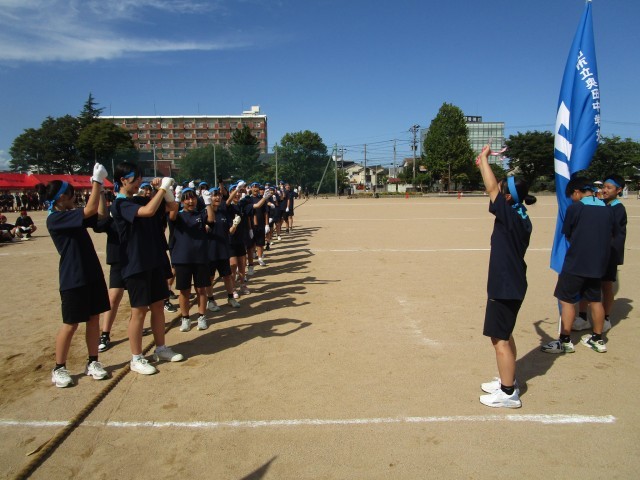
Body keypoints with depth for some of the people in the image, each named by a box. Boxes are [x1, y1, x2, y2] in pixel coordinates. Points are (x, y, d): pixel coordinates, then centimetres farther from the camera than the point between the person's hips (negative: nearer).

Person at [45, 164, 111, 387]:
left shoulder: (72, 216, 11)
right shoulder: (55, 219, -15)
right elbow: (90, 210, -25)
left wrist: (99, 185, 5)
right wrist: (97, 181, -20)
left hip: (92, 273, 8)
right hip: (73, 279, -8)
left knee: (93, 318, 10)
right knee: (71, 323, 2)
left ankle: (93, 362, 21)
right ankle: (59, 368, 18)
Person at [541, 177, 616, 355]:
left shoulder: (574, 208, -12)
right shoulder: (607, 210, 5)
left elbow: (567, 235, -2)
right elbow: (612, 235, 14)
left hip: (575, 264, -6)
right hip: (598, 264, 7)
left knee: (566, 300, 1)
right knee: (595, 300, 16)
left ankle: (565, 341, 3)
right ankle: (598, 340, 27)